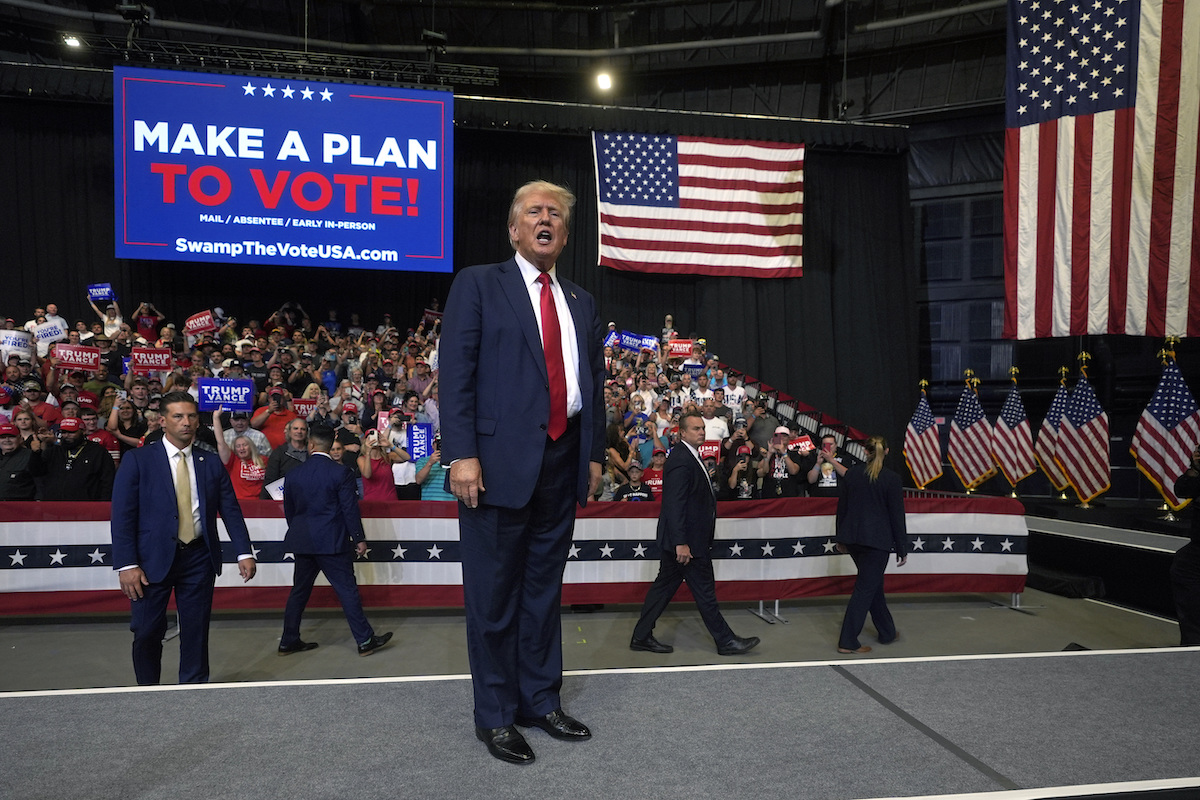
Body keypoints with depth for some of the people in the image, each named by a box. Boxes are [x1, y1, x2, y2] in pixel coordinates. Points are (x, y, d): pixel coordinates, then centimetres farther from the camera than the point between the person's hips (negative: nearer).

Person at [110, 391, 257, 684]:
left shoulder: (211, 463, 7)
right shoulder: (137, 460, -1)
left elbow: (231, 511, 7)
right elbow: (122, 515, -5)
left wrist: (244, 552, -3)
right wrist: (126, 564, -13)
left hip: (199, 558, 2)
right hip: (153, 559, -2)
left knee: (196, 631, 7)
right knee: (147, 632, 3)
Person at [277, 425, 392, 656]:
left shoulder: (293, 475, 4)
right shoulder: (340, 473, -11)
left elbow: (289, 511, 12)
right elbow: (350, 509, -10)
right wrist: (359, 539, -1)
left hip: (302, 542, 5)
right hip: (331, 542, -5)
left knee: (299, 590, 15)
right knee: (347, 590, -1)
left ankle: (288, 641, 22)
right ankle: (365, 640, 3)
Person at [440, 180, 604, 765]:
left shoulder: (581, 302, 17)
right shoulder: (478, 284, 1)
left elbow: (594, 382, 18)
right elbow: (455, 372, -7)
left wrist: (594, 453, 11)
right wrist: (461, 454, -15)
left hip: (562, 460, 5)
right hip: (500, 458, -5)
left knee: (544, 587, 15)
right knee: (493, 594, 4)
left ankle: (541, 701, 28)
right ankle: (495, 716, 18)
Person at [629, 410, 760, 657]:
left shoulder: (689, 456, 14)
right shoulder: (681, 459, -19)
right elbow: (675, 504, -24)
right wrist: (681, 543, -27)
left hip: (682, 539, 10)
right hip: (687, 539, -10)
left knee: (664, 586, 13)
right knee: (705, 591, 1)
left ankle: (641, 637, 19)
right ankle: (725, 641, 13)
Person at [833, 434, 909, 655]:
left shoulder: (851, 474, 4)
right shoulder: (891, 479, -8)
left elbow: (842, 508, 9)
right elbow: (897, 516, -6)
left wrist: (841, 538, 20)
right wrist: (902, 549, 1)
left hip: (852, 537, 5)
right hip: (877, 539, -5)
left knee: (874, 583, 21)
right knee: (865, 588, -1)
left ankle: (887, 632, 32)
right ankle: (848, 642, -2)